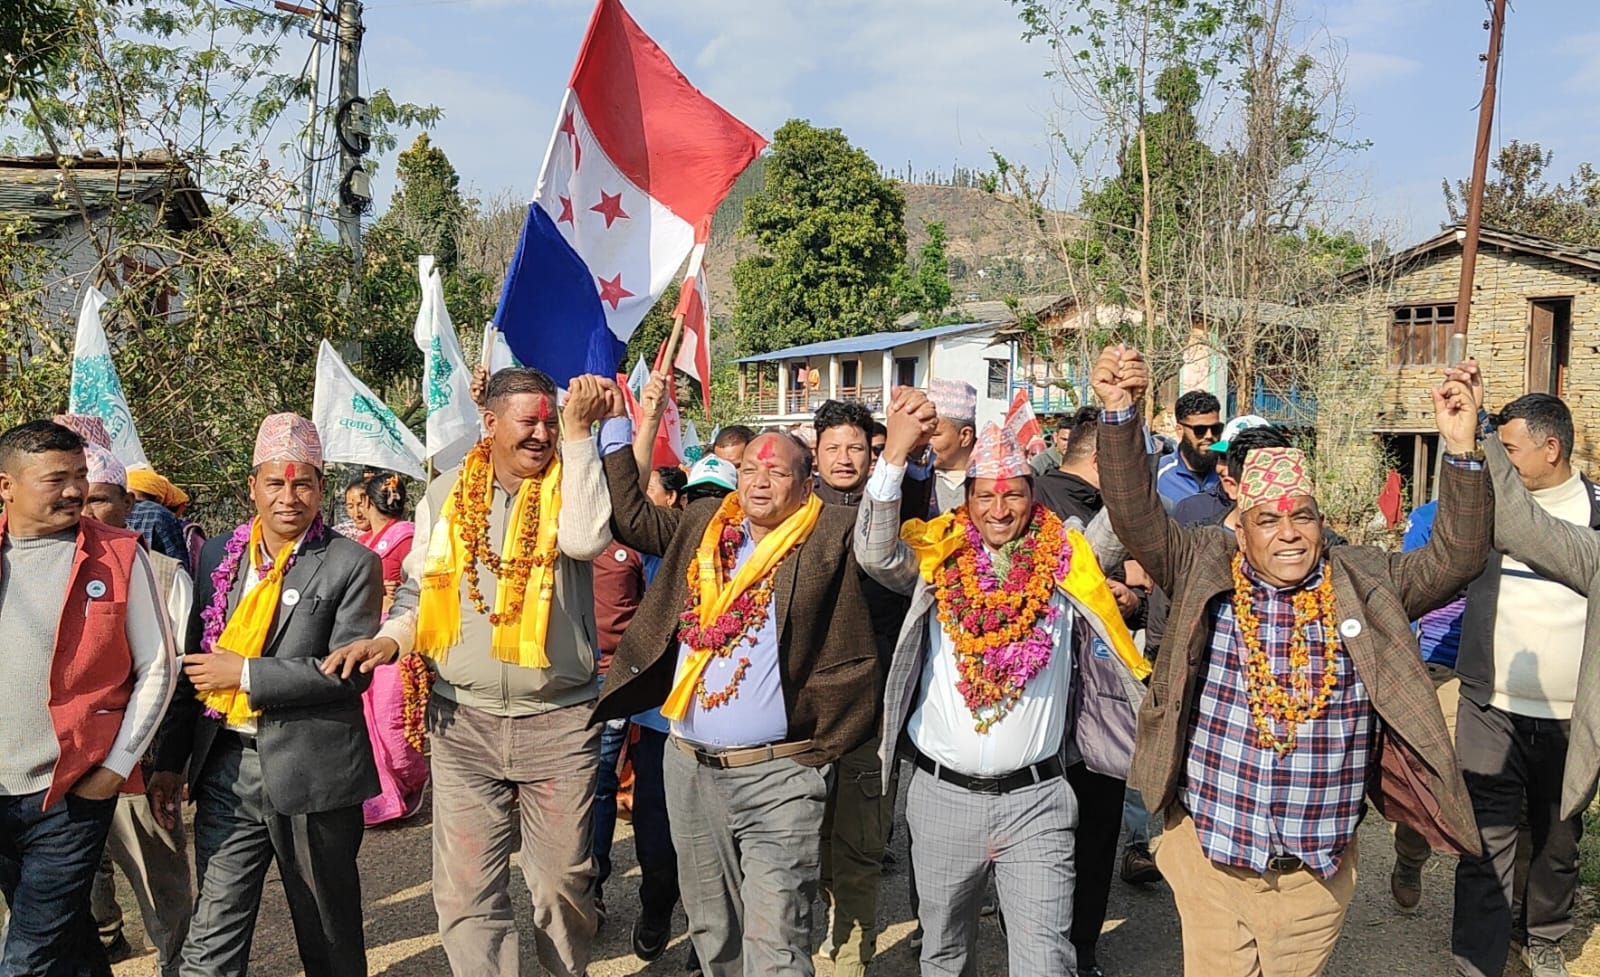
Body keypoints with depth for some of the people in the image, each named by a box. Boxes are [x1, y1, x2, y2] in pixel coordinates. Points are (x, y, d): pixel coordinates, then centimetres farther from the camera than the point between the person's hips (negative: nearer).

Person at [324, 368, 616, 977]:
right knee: (465, 890, 0)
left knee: (564, 881, 12)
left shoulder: (571, 485, 1)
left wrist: (578, 432, -16)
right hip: (463, 721, 2)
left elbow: (586, 540, -22)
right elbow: (419, 593, 14)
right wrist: (388, 639, -7)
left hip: (559, 721, -1)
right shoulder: (446, 494, 8)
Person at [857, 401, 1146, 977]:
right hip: (942, 795, 1)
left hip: (1037, 798, -1)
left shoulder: (1066, 562, 2)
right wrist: (895, 455, -28)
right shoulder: (938, 558, -2)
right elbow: (876, 554, -18)